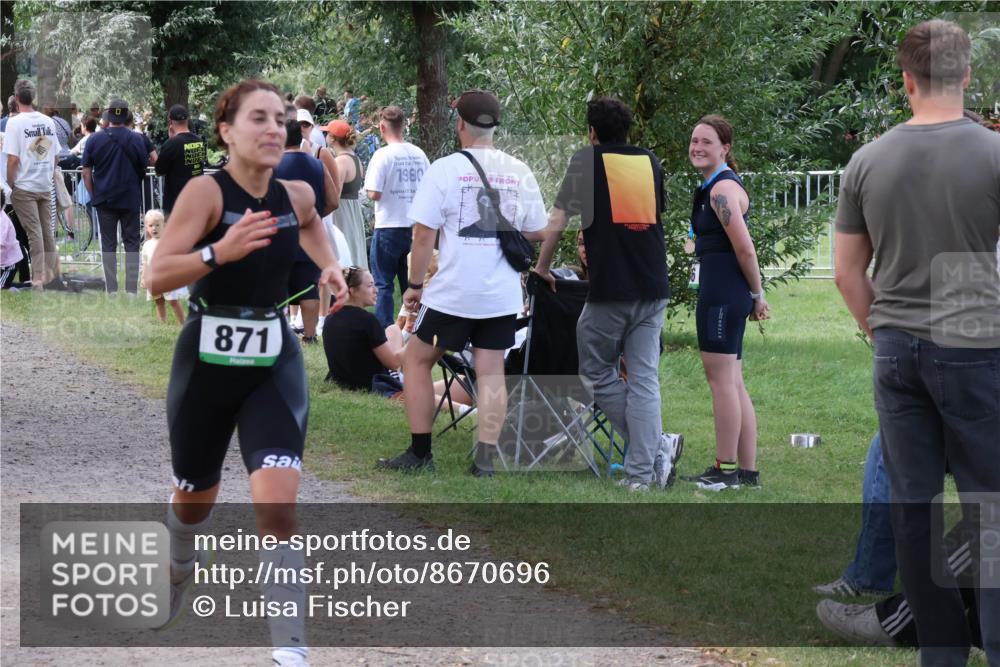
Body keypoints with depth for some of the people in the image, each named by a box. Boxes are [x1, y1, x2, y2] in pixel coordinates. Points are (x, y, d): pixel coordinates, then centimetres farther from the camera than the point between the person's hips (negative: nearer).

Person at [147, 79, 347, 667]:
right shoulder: (206, 192, -16)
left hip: (274, 360, 2)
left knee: (277, 502, -16)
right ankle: (181, 573, 54)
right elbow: (157, 276, -25)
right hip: (207, 359, -2)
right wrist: (219, 251, -40)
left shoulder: (297, 196, -1)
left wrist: (331, 266, 11)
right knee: (197, 496, 19)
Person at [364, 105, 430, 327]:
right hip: (416, 226, 5)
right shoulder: (419, 154, 2)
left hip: (389, 227, -5)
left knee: (383, 284, 2)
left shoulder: (383, 155, -12)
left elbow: (374, 194, -16)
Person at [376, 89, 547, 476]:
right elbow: (537, 233, 11)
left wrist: (415, 284, 1)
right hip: (503, 295, 3)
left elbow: (424, 234, -8)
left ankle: (420, 452, 11)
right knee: (491, 371, 8)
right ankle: (486, 457, 2)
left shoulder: (445, 169, -8)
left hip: (452, 291, -3)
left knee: (417, 359, 11)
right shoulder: (519, 172, 4)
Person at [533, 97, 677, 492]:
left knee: (597, 371, 10)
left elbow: (558, 217, 0)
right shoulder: (651, 162, 14)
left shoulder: (586, 160, 3)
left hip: (610, 287, -4)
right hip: (654, 286, 4)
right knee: (644, 378, 4)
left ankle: (658, 445, 0)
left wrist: (542, 267, 13)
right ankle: (641, 473, -2)